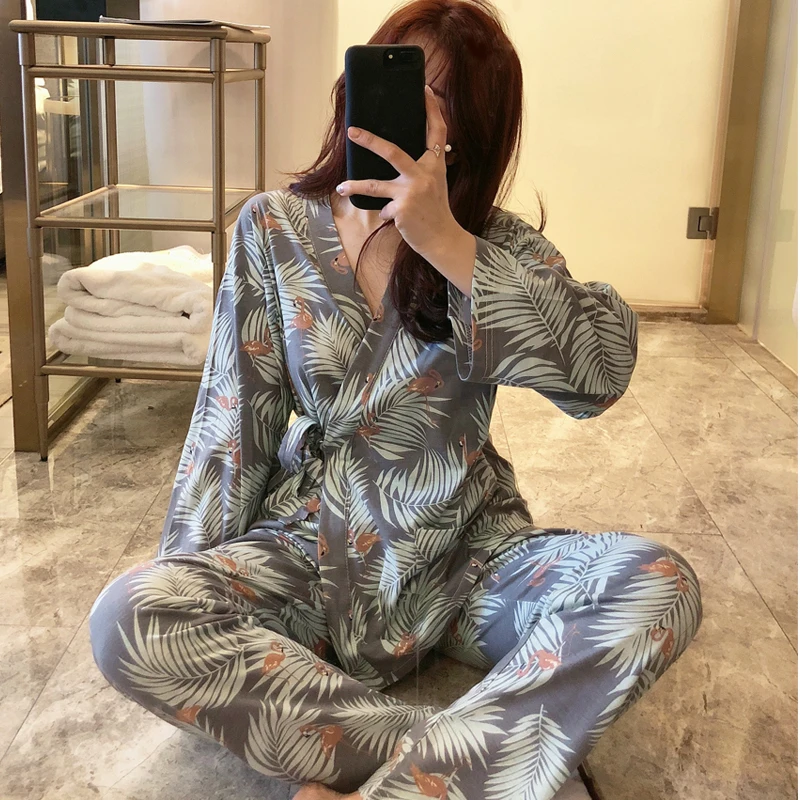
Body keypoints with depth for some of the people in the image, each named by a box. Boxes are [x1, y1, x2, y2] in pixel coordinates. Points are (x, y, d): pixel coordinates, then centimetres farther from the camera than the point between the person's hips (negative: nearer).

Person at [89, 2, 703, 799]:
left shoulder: (502, 245, -3)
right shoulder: (274, 229, -2)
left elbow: (601, 373, -22)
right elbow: (232, 429, 0)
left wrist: (448, 245, -28)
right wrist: (191, 590, -5)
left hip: (468, 558, 0)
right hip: (315, 552, 0)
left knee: (659, 586, -26)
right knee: (127, 618, -27)